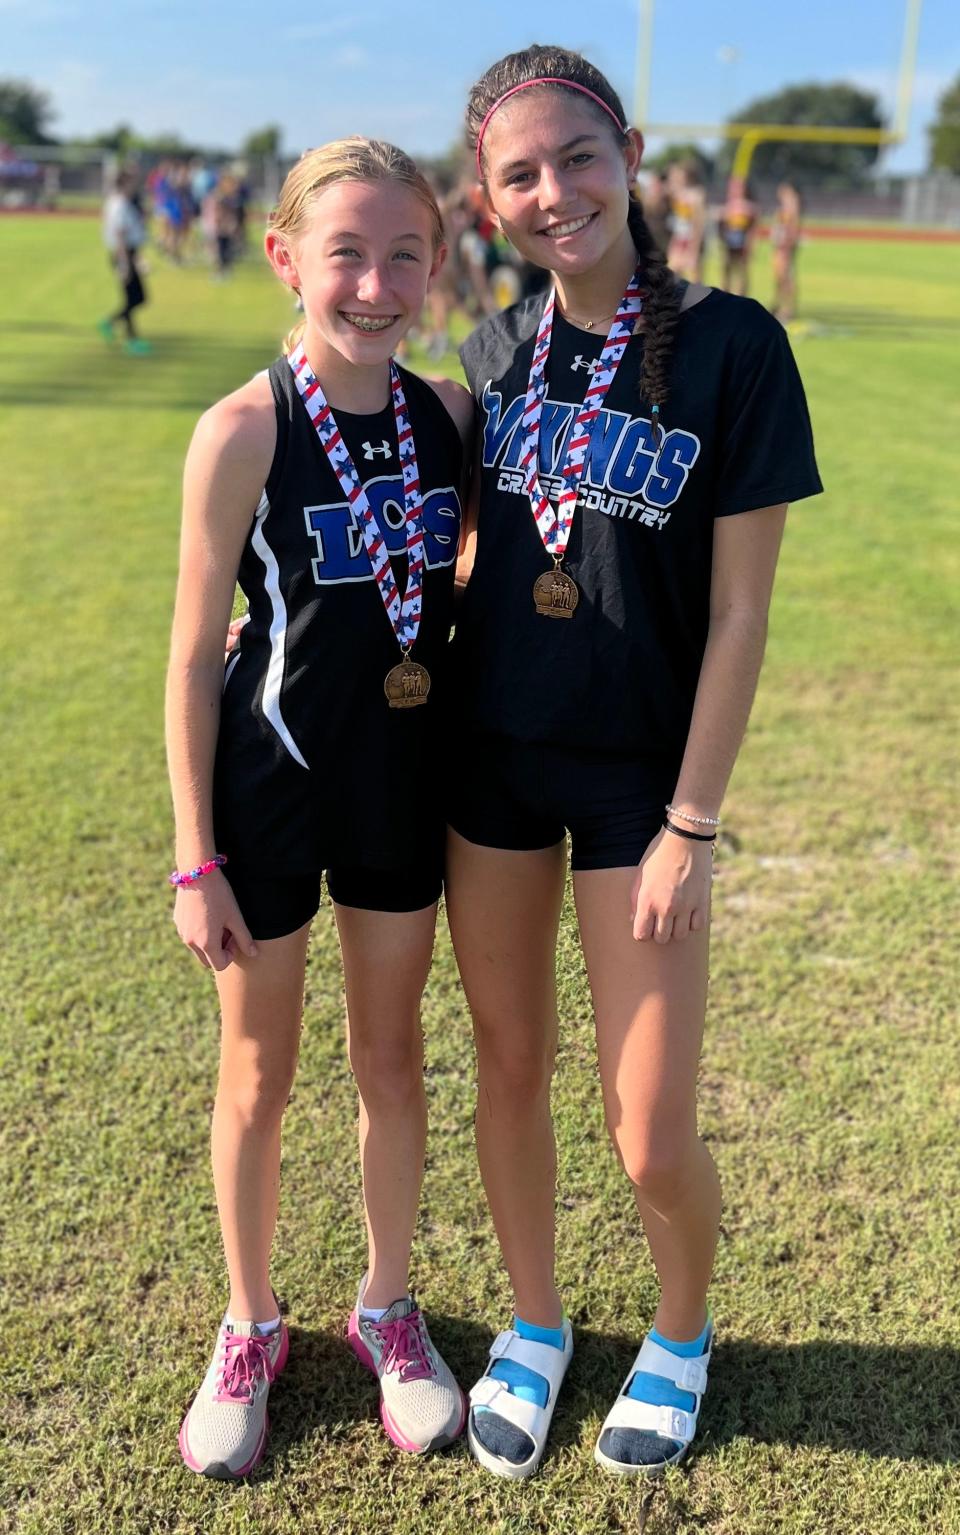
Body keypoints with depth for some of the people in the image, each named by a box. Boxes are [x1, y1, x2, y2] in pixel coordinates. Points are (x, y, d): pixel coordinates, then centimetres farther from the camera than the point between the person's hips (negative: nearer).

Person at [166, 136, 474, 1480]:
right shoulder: (244, 432, -15)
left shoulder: (450, 414, -3)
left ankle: (388, 1307, 39)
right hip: (270, 783, -3)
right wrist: (194, 857, -10)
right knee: (259, 1073, 13)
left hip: (403, 780, 4)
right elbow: (195, 655, -11)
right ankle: (249, 1329, 36)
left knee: (391, 1055, 17)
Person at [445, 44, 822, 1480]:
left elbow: (738, 614, -11)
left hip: (638, 776, -4)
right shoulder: (496, 350, 2)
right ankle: (536, 1326, 40)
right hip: (490, 759, 4)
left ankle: (684, 1333, 35)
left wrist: (691, 824, -12)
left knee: (652, 1138, 2)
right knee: (509, 1067, 16)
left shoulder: (730, 343, -12)